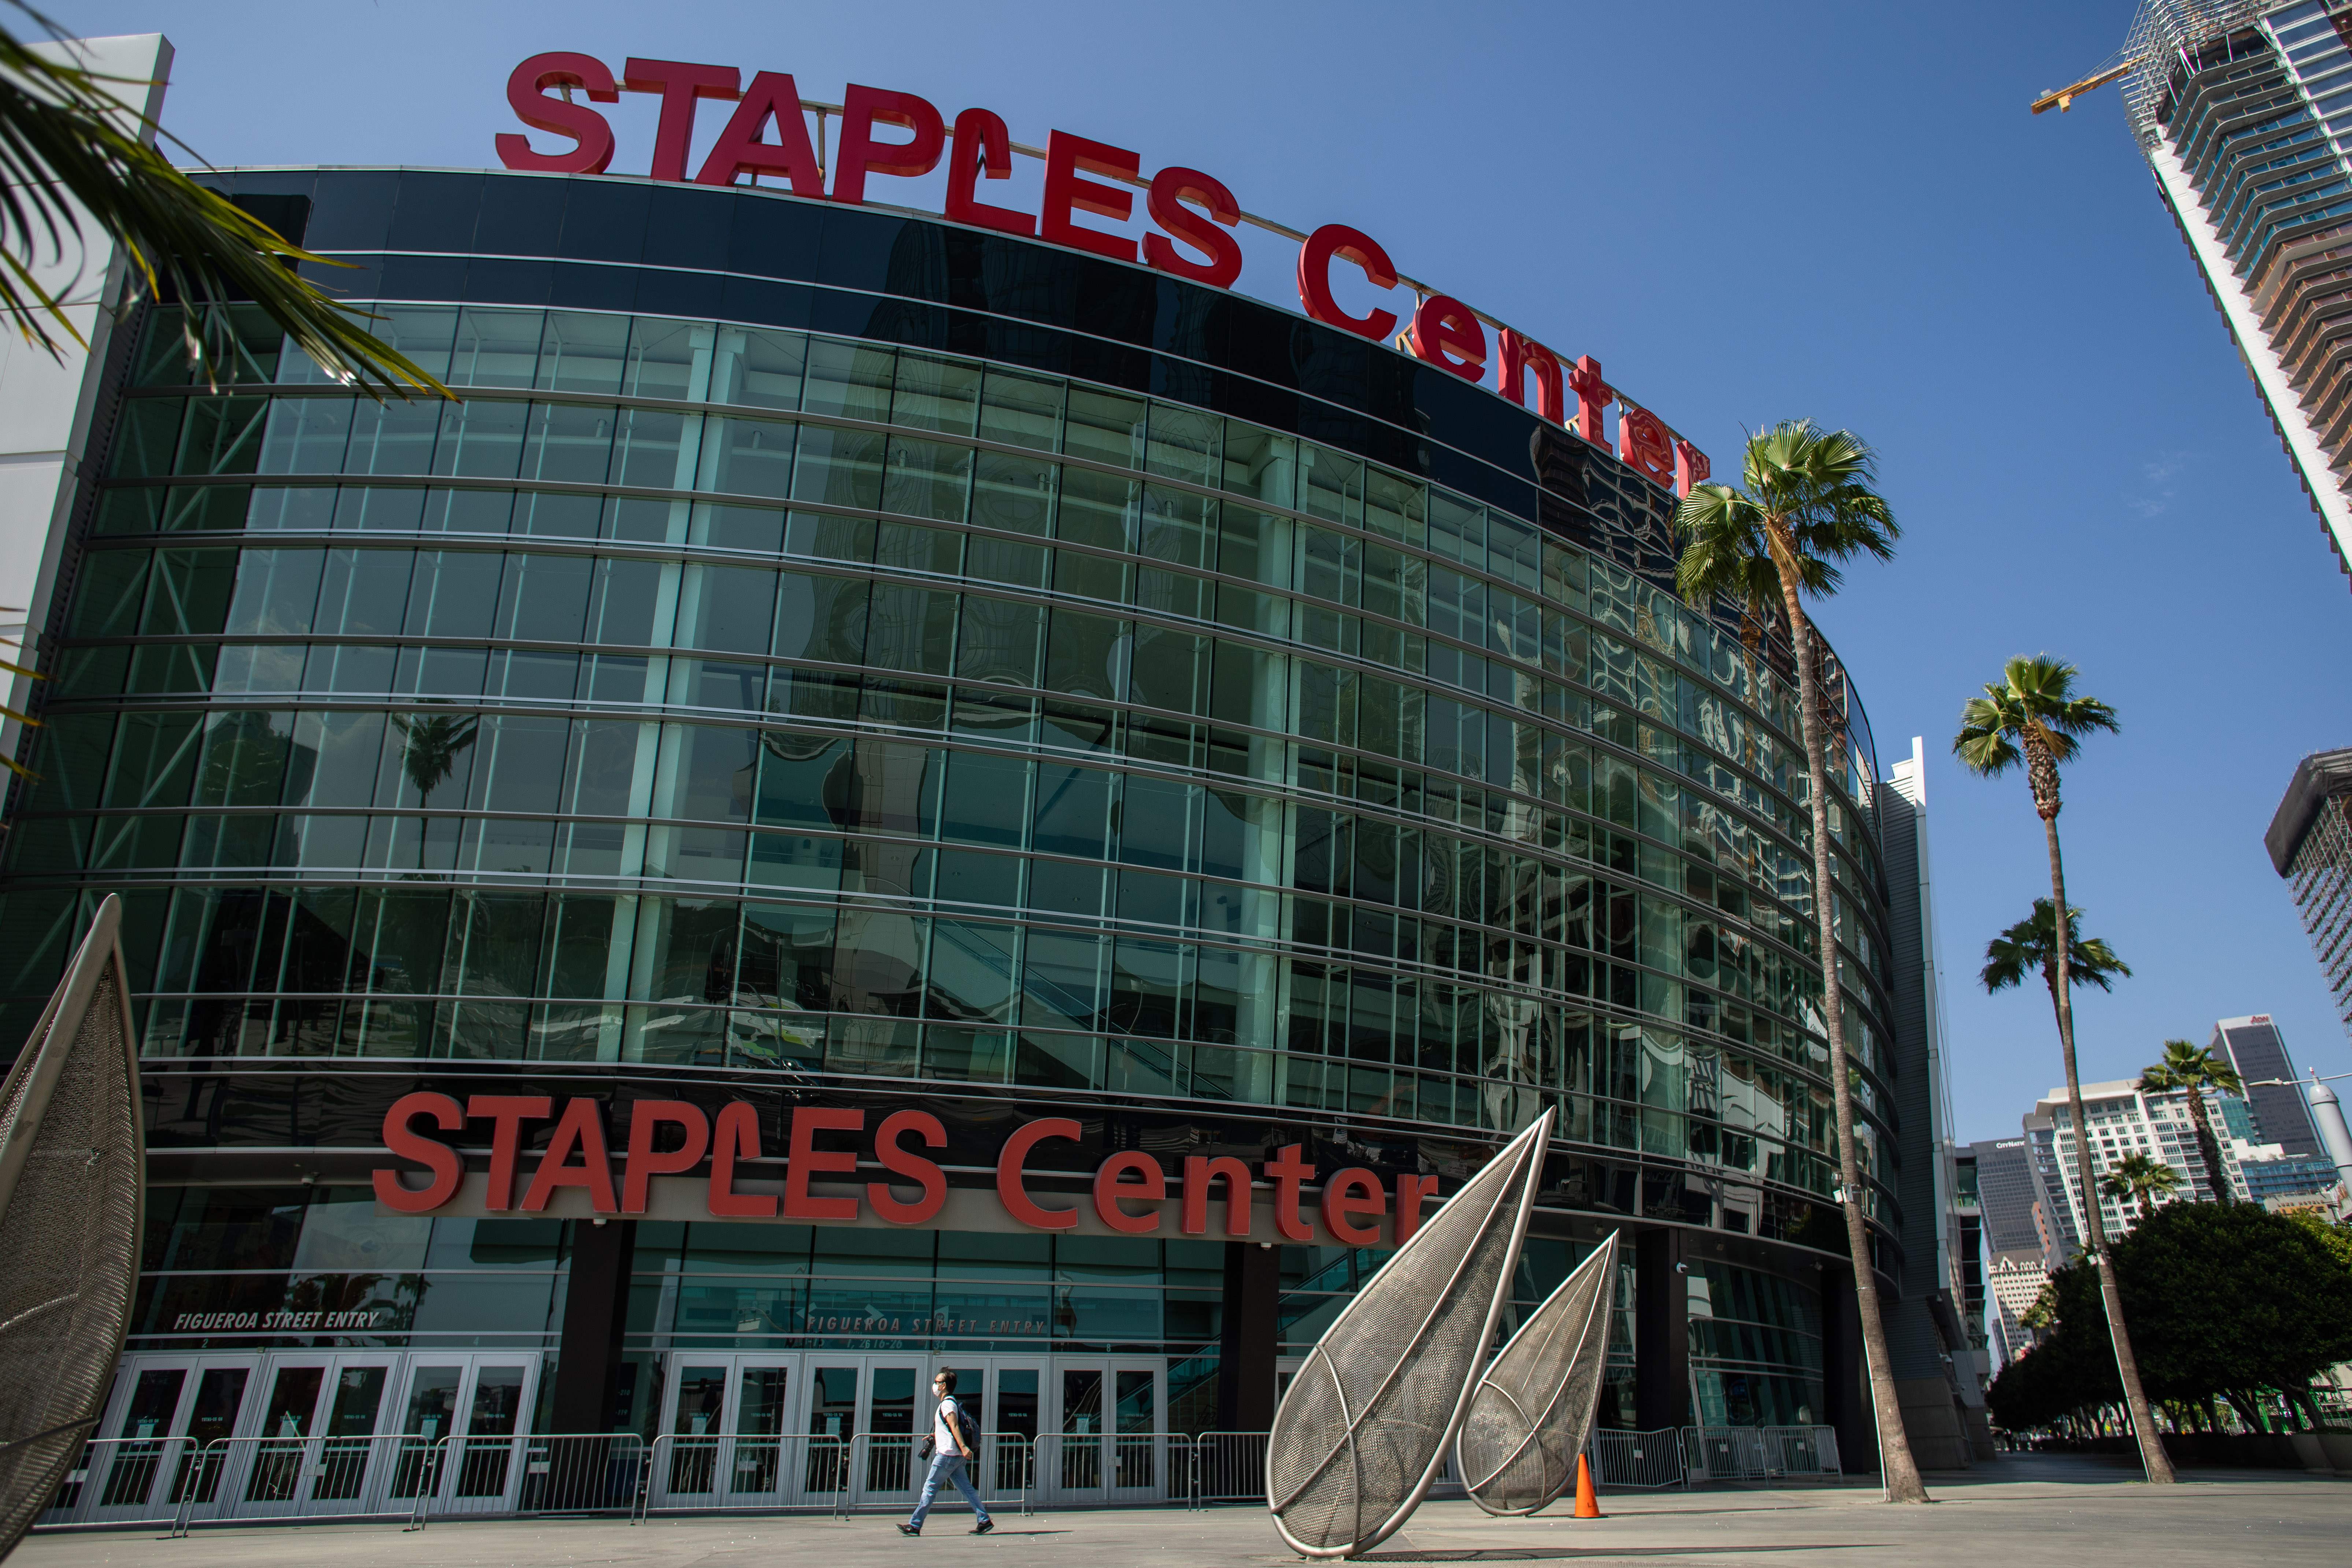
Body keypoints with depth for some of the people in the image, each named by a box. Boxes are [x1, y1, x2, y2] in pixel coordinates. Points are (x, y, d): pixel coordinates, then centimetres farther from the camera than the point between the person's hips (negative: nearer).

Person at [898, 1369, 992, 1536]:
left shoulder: (947, 1403, -10)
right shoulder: (950, 1402, 20)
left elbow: (954, 1426, -24)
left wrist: (963, 1447, -33)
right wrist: (934, 1437, 43)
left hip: (947, 1454, -10)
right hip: (956, 1456, 10)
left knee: (930, 1488, -3)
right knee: (966, 1488, 6)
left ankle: (914, 1525, 1)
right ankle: (985, 1520, 1)